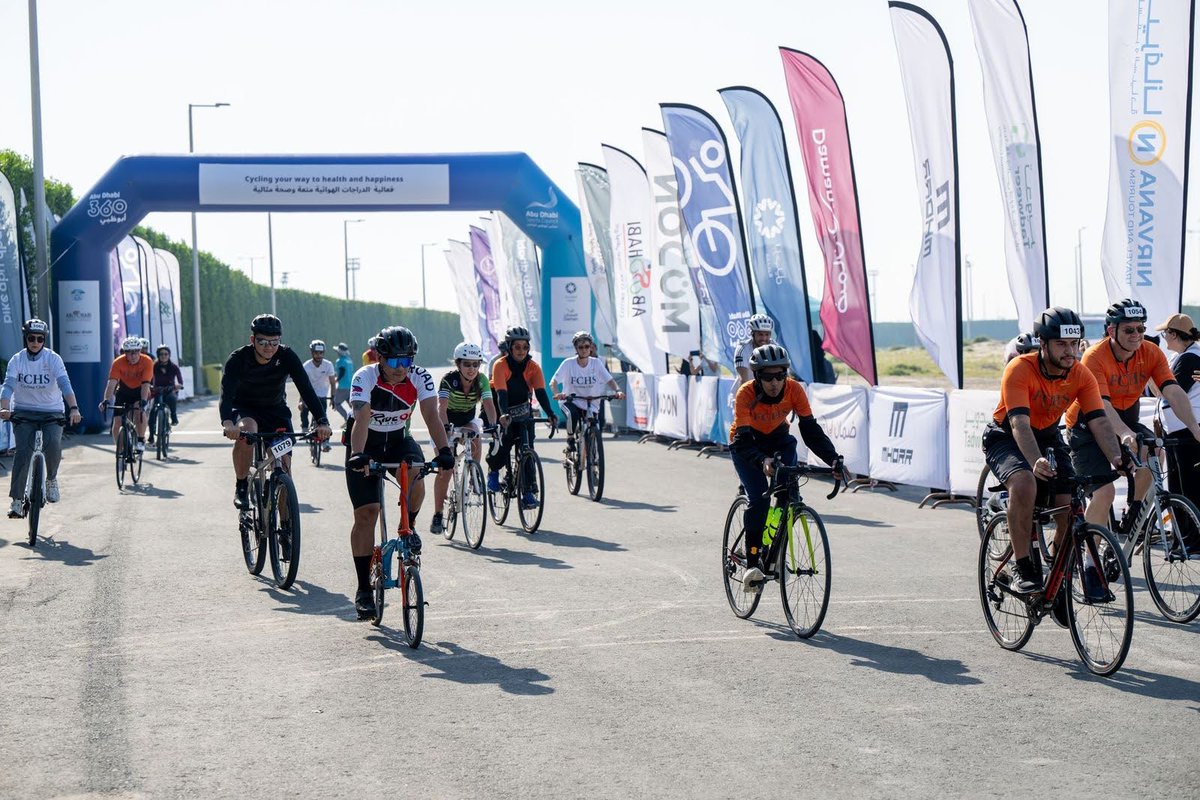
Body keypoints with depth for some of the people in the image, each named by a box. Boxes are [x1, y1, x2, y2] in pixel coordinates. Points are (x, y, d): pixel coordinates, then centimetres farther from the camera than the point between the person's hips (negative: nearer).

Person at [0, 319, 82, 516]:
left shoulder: (53, 359, -9)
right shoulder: (17, 360, -4)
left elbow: (64, 383, -22)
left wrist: (73, 408, -38)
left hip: (51, 411, -1)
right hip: (23, 411, 1)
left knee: (53, 444, -26)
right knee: (23, 451, -16)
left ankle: (51, 479, 3)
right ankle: (17, 500, -11)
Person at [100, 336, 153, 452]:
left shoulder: (147, 361, -26)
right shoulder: (118, 362, -24)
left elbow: (145, 384, -34)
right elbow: (112, 383, -33)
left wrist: (143, 401, -48)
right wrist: (106, 400, -48)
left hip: (140, 391, -2)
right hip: (123, 390, 2)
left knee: (139, 410, -33)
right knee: (117, 422, -8)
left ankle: (141, 440, -18)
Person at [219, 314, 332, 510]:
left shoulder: (287, 356, -21)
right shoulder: (238, 359, -25)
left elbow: (306, 389, -28)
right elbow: (227, 392, -38)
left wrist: (322, 422, -42)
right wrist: (227, 422, -58)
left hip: (275, 410, 2)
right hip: (244, 409, -2)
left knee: (284, 463, -11)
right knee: (246, 431, -36)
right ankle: (241, 488, -17)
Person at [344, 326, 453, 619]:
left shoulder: (419, 377, -19)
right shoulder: (365, 378, -26)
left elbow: (431, 416, -28)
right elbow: (361, 420, -38)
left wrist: (443, 450, -44)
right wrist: (358, 455, -55)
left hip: (398, 440, 2)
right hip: (366, 444, -2)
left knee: (415, 481, -30)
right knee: (366, 512, -10)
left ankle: (408, 527, 4)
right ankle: (363, 589, -2)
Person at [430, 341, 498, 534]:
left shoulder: (481, 380, -20)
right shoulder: (449, 380, -28)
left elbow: (488, 405, -31)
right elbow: (442, 407, -40)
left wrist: (493, 425, -50)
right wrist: (446, 427, -58)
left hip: (468, 420, 3)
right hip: (447, 422, -2)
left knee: (475, 442, -32)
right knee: (445, 471, -11)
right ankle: (437, 516, -1)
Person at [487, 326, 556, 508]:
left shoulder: (533, 367, -12)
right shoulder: (500, 365, -20)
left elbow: (540, 392, -23)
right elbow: (501, 393, -32)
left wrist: (550, 413, -40)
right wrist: (504, 414, -49)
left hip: (522, 411, 3)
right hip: (503, 411, -3)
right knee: (504, 441, -25)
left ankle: (528, 492, -9)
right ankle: (493, 471, 5)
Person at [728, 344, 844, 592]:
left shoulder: (794, 389, -23)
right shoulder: (746, 394, -31)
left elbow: (811, 429, -23)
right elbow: (744, 440, -37)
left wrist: (834, 459, -36)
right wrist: (762, 462, -57)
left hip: (778, 440, 3)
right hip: (747, 444, -3)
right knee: (759, 497, -23)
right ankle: (752, 563, -16)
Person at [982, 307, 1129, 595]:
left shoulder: (1081, 375, -15)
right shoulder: (1020, 369, -29)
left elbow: (1099, 421, -21)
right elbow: (1019, 423, -39)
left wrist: (1117, 458, -40)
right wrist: (1036, 462, -56)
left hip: (1048, 437, 4)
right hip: (1005, 438, -4)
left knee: (1070, 505, -15)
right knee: (1025, 483, -36)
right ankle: (1022, 567, -23)